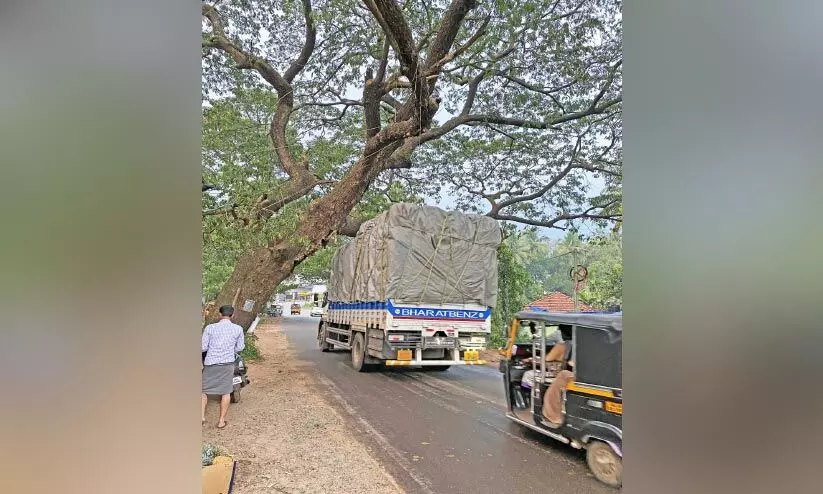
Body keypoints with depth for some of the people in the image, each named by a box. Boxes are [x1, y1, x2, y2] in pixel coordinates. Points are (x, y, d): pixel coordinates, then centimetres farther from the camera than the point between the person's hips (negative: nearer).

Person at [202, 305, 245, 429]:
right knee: (226, 392, 10)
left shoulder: (210, 328, -6)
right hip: (227, 363, 0)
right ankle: (221, 421, 14)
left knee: (204, 390, 16)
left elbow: (203, 347, -4)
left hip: (211, 363, 0)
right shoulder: (238, 329, -4)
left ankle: (202, 416, 8)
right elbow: (239, 348, 6)